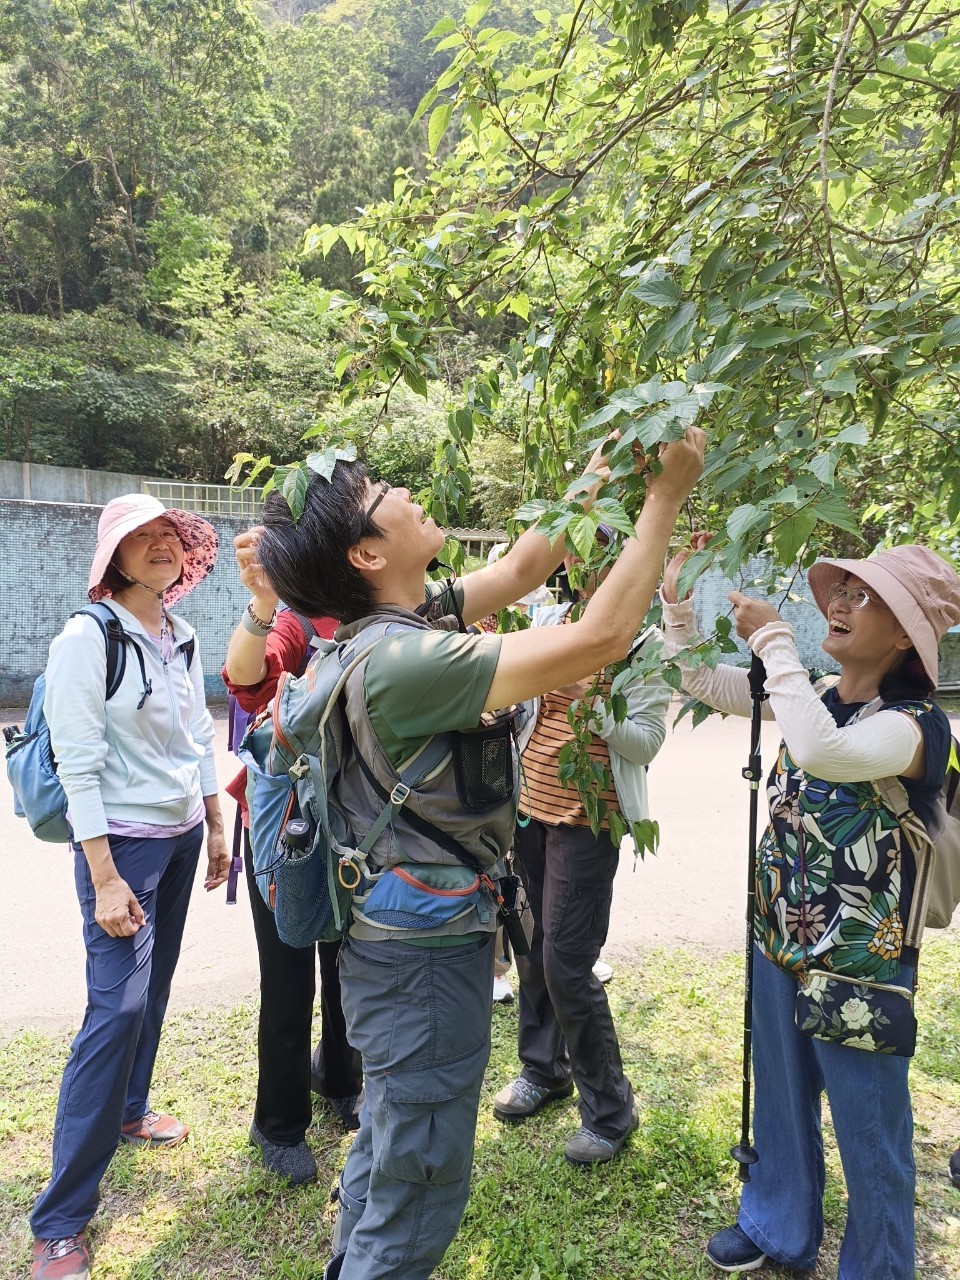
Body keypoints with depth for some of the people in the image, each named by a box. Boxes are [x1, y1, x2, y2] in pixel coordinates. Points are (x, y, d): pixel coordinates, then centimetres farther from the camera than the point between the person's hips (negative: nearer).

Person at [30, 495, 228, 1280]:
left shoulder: (184, 639, 5)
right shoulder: (87, 639, -15)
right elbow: (77, 764, -17)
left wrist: (218, 829, 14)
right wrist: (104, 880, -18)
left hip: (183, 836, 7)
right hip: (122, 841, -6)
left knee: (153, 988, 17)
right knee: (117, 1007, -7)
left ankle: (129, 1110, 41)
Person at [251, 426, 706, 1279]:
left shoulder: (410, 620, 1)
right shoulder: (404, 659, -27)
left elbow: (522, 570, 10)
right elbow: (600, 638, -29)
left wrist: (603, 468, 7)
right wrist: (666, 497, -20)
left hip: (404, 929, 10)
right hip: (425, 950, -10)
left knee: (385, 1151, 28)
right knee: (418, 1194, 9)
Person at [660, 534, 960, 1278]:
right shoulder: (815, 700, -1)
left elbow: (823, 752, -43)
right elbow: (700, 681, 5)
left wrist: (773, 639, -34)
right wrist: (678, 601, -7)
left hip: (860, 971, -6)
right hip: (779, 943, 7)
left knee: (870, 1130, 16)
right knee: (782, 1105, 26)